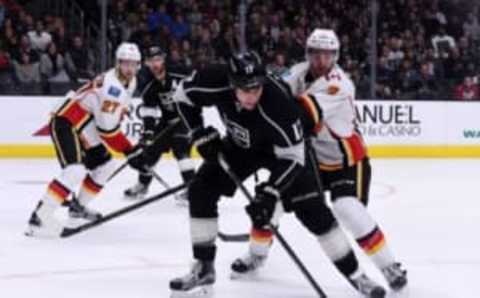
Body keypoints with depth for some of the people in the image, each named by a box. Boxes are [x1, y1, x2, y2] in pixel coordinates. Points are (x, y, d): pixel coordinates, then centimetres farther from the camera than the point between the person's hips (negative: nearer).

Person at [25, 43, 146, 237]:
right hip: (65, 123, -10)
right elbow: (107, 130, -26)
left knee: (104, 165, 17)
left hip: (83, 125, 10)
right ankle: (39, 218, -32)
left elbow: (113, 116, 21)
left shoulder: (130, 82, 5)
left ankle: (78, 206, 33)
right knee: (76, 170, -27)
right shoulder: (111, 86, -26)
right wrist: (131, 152, -21)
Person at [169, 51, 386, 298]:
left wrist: (270, 194, -40)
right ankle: (203, 268, 4)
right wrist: (201, 134, -15)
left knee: (312, 210, -14)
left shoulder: (278, 102, -40)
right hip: (241, 145, 4)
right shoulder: (217, 82, -31)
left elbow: (292, 157, -32)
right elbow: (183, 95, -9)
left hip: (285, 147, -4)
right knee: (201, 191, -9)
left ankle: (355, 275, -3)